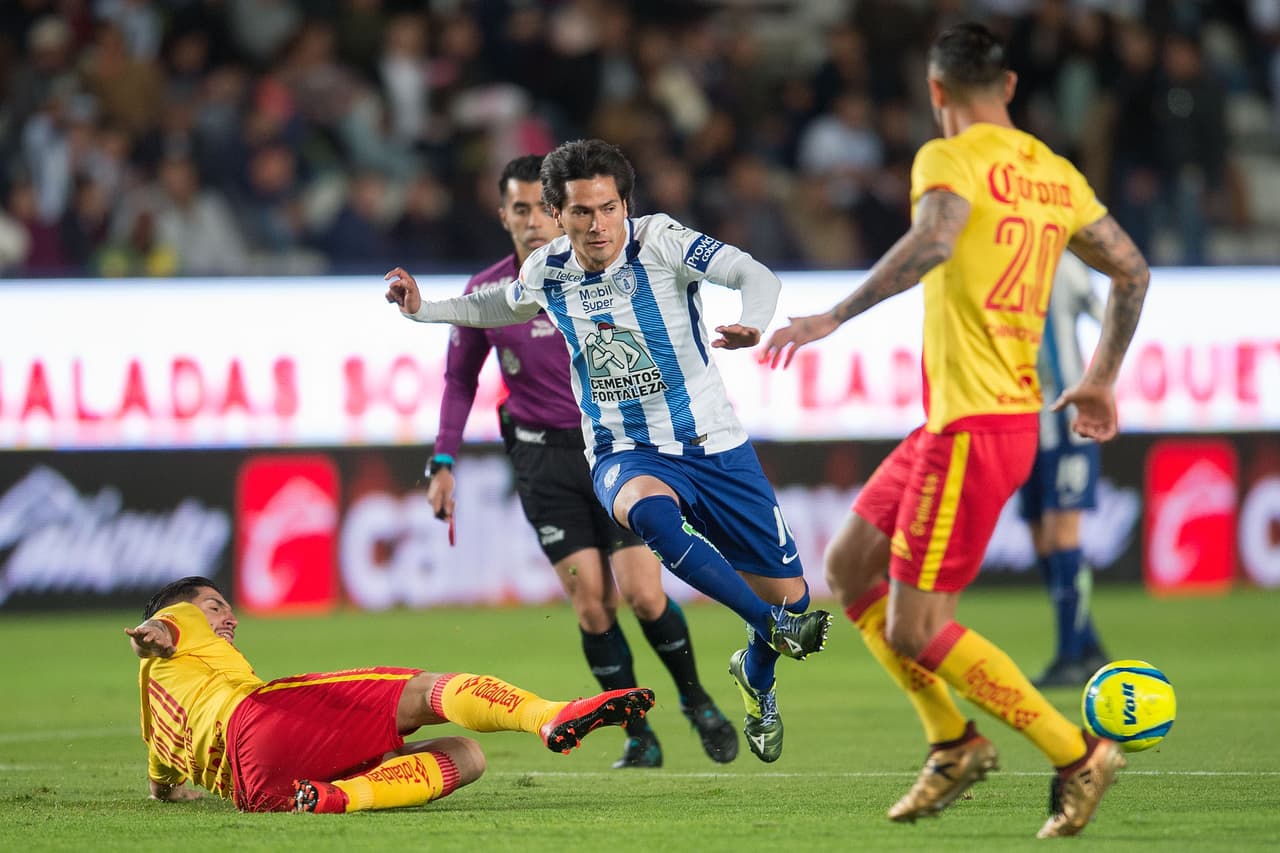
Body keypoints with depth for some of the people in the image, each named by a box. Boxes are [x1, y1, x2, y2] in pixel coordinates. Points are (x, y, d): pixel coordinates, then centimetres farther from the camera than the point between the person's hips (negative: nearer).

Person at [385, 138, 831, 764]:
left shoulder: (659, 241, -13)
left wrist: (752, 324, -47)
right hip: (625, 455, 1)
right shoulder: (546, 271, 0)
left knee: (789, 593, 4)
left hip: (714, 446, -1)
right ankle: (776, 626, -32)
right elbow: (499, 306, 24)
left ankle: (756, 676, 40)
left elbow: (756, 276, -26)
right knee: (647, 509, -39)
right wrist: (423, 310, 11)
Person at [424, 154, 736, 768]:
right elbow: (460, 378, 13)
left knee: (643, 596, -10)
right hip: (543, 458, 1)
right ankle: (639, 736, 5)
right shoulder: (484, 294, -1)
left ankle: (695, 700, 17)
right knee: (591, 601, -9)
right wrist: (443, 463, 6)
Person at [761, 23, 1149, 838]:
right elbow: (1133, 271, 20)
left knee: (914, 632, -5)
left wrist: (834, 318, -32)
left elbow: (934, 241, -30)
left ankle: (1077, 754, -2)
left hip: (973, 426, -9)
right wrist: (1102, 379, 31)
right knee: (850, 566, 17)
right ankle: (954, 743, 18)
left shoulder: (952, 159, -10)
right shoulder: (1056, 174, 13)